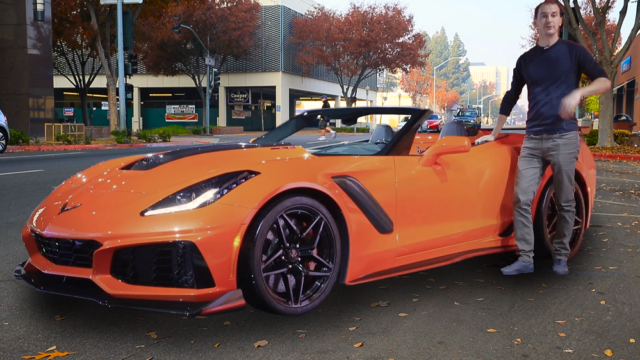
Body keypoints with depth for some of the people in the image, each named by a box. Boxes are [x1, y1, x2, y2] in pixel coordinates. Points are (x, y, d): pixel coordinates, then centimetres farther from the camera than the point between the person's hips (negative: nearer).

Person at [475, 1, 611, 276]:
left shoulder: (573, 51, 4)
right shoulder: (525, 60, 12)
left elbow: (604, 81, 1)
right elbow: (510, 99, 18)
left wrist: (578, 93, -17)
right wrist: (494, 134, 19)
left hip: (564, 137, -2)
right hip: (532, 139, 3)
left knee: (565, 202, 3)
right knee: (521, 199, -7)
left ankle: (561, 257, 16)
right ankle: (525, 259, -1)